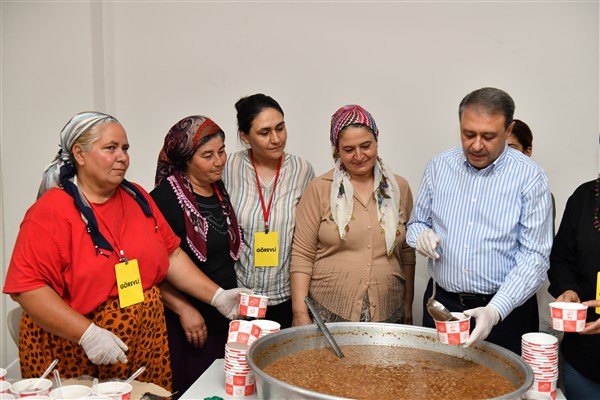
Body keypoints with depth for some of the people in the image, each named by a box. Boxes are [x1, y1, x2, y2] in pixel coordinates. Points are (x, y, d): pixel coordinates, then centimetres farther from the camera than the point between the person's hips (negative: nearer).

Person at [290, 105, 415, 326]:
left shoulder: (399, 188, 5)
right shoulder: (319, 189, -4)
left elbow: (407, 252, 11)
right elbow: (302, 256, -5)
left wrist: (408, 305, 11)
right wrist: (301, 315, -9)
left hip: (388, 314, 3)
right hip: (328, 314, -2)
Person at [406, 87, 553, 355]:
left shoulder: (530, 177, -9)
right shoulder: (438, 167, 1)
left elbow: (534, 257, -13)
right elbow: (417, 222, 13)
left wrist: (495, 310, -24)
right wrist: (421, 235, -12)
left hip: (506, 309, -3)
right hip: (441, 303, 3)